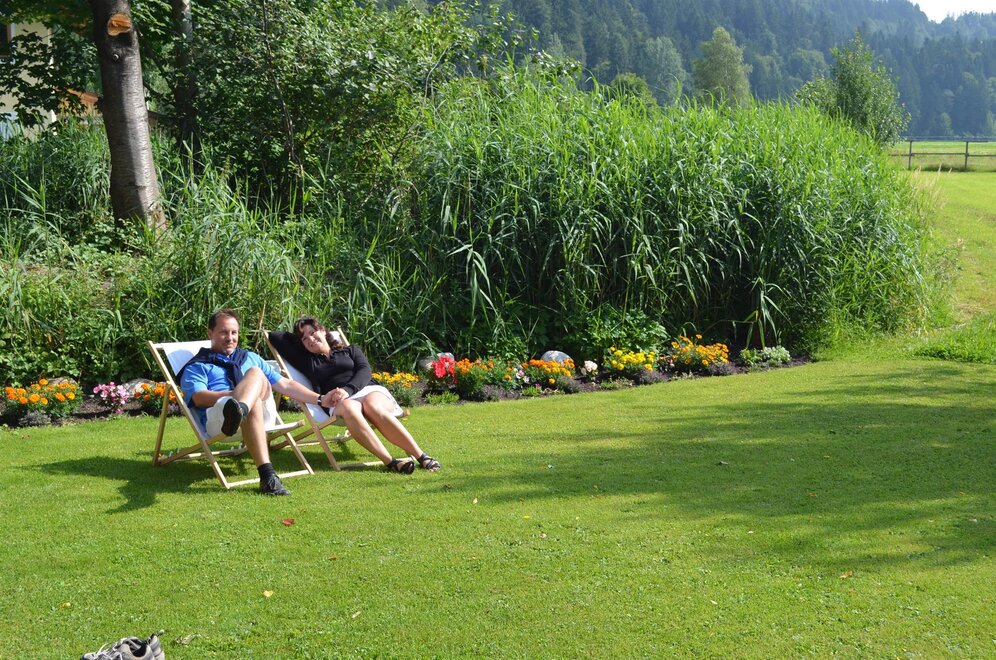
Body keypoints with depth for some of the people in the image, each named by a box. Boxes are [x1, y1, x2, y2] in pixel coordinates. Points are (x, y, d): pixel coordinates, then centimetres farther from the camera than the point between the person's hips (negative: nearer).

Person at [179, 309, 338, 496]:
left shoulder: (250, 358, 38)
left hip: (263, 412, 3)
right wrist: (234, 393, -15)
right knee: (252, 406, -38)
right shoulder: (197, 366, 22)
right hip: (217, 415, -3)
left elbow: (285, 384, 33)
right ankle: (267, 475, -57)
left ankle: (238, 411, -63)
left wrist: (320, 400, 20)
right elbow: (198, 397, 0)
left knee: (255, 374, -28)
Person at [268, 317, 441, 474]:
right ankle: (390, 461, -54)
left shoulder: (350, 350, 25)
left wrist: (348, 390, -14)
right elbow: (274, 337, 27)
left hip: (370, 391, 1)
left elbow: (365, 371, 4)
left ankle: (421, 457, -45)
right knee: (349, 408, -39)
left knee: (373, 407, -37)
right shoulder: (307, 361, 26)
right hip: (340, 401, 0)